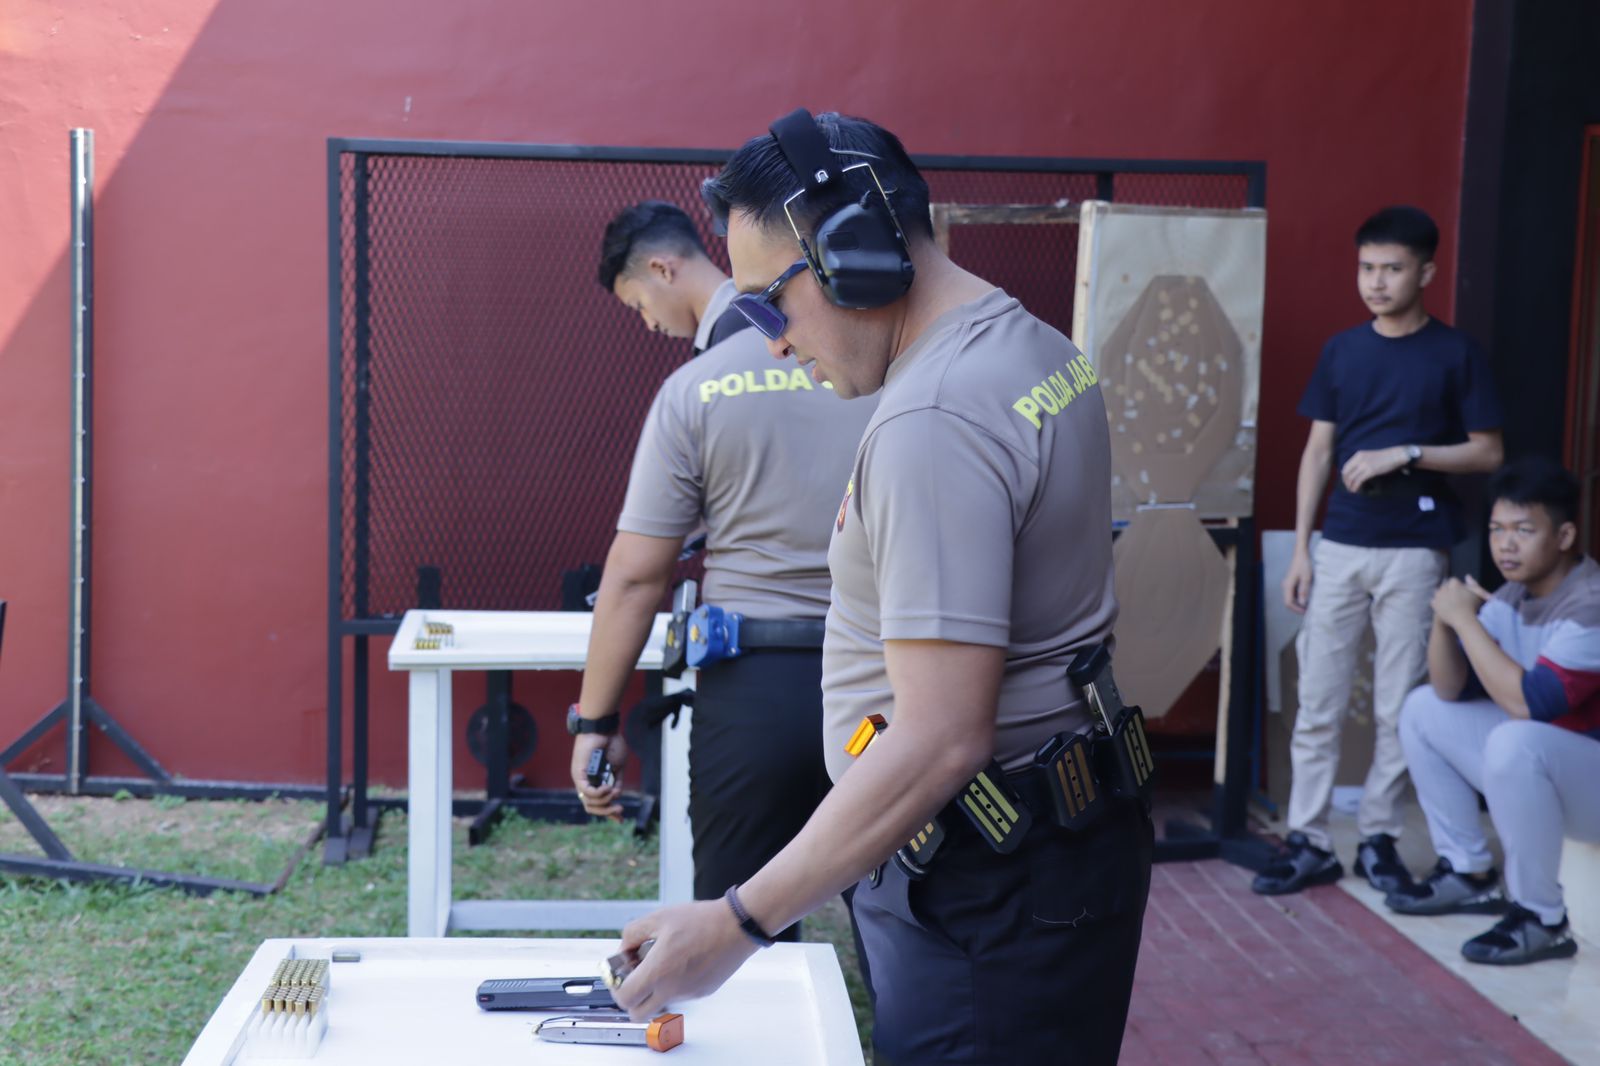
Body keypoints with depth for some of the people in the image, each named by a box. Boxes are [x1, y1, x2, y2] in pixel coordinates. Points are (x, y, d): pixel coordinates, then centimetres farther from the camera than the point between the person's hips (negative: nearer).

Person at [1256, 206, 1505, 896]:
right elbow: (1317, 450, 9)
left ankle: (1378, 838, 17)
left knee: (1398, 708, 4)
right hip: (1340, 546, 3)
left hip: (1413, 551, -3)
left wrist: (1406, 454, -15)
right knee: (1318, 703, 3)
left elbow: (1488, 452, 0)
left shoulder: (1454, 354, -1)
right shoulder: (1341, 350, 8)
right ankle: (1308, 843, 10)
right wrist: (1300, 548, 4)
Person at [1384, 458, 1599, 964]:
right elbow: (1451, 690, 3)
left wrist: (1466, 619, -26)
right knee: (1423, 707, 9)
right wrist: (1445, 620, -15)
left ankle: (1541, 919, -19)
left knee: (1514, 741, -37)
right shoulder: (1512, 597, 2)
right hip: (1538, 763, 9)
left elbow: (1527, 703, -34)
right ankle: (1470, 875, 13)